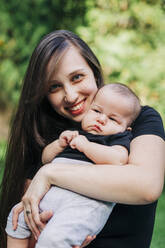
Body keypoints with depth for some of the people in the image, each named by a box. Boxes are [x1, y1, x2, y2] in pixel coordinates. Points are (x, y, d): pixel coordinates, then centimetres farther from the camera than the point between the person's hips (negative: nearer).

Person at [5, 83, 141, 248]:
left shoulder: (119, 138, 10)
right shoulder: (73, 134, 28)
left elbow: (118, 159, -13)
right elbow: (46, 158, 33)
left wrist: (86, 146, -5)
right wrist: (60, 144, 13)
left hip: (86, 201, -7)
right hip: (51, 192, 8)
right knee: (17, 217, 10)